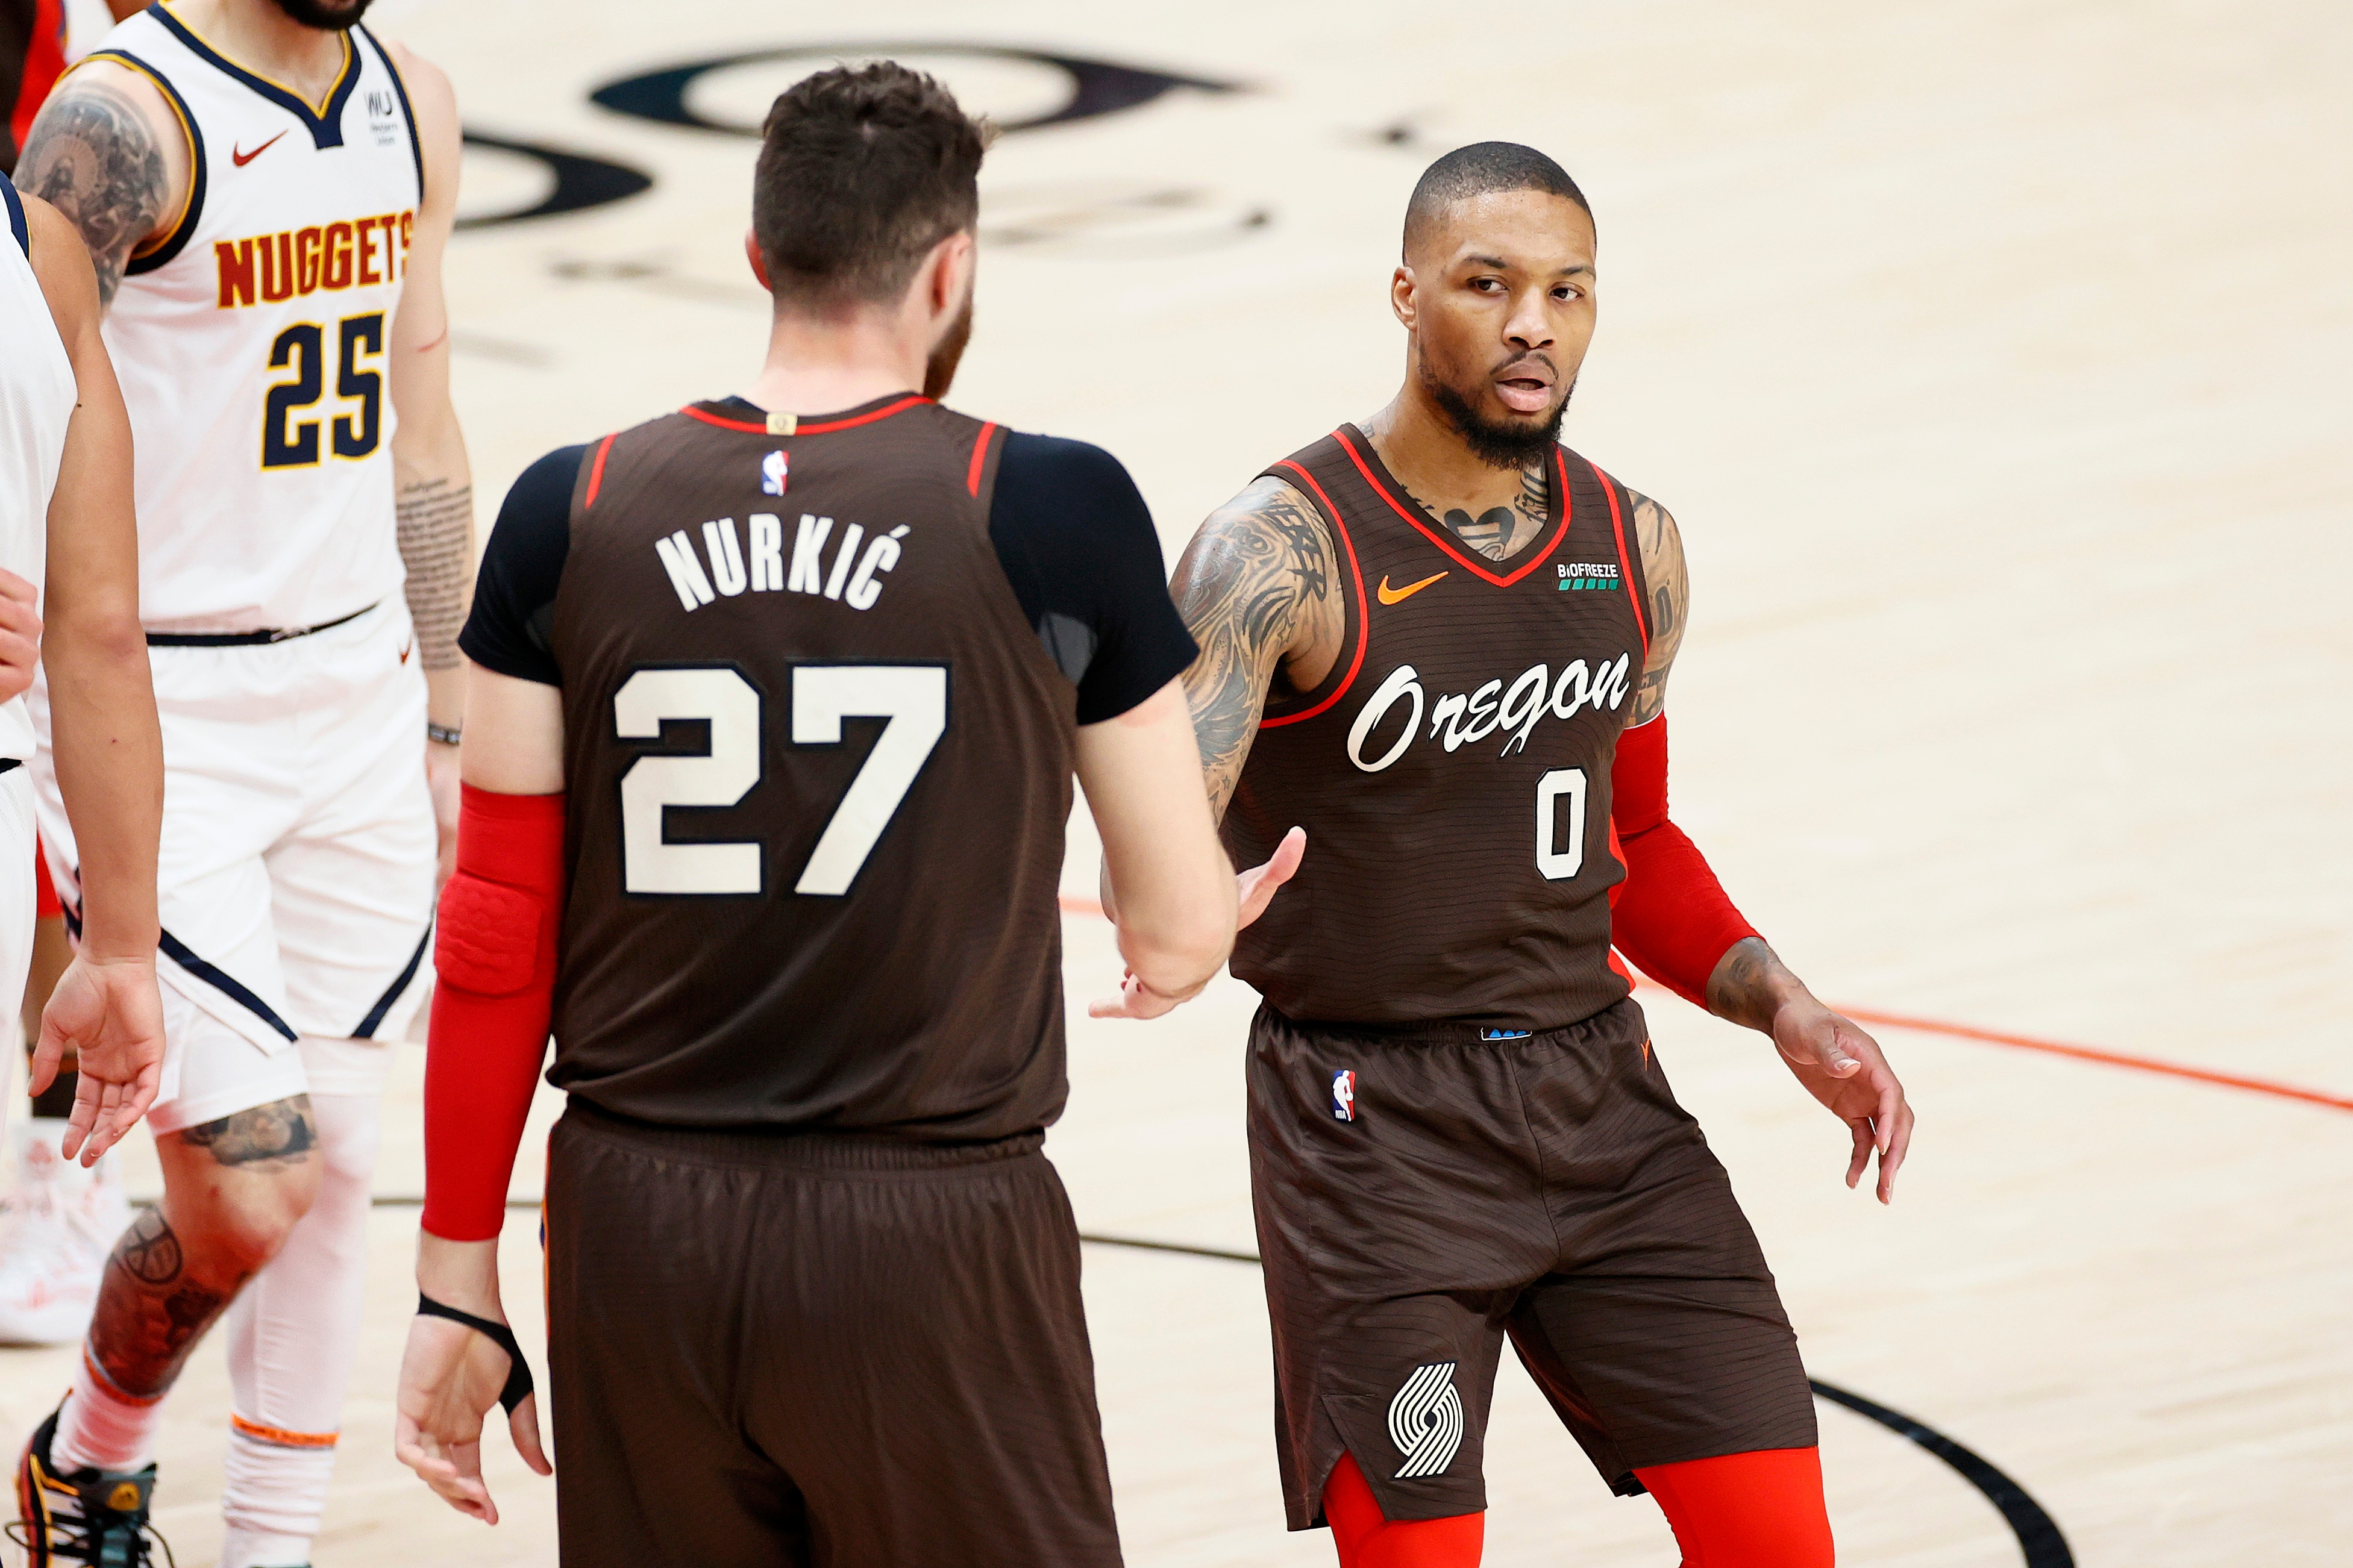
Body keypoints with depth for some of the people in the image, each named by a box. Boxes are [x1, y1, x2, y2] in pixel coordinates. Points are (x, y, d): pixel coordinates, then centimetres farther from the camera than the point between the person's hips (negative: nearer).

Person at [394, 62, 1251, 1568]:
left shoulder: (571, 516, 2)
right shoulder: (1053, 513, -5)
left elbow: (496, 936, 3)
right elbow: (1181, 938, 3)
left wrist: (459, 1284, 10)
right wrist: (1181, 942, 27)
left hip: (640, 1233, 3)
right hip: (929, 1244, -3)